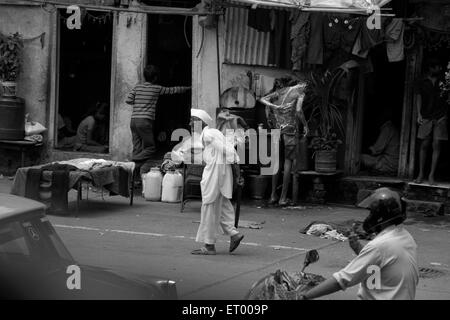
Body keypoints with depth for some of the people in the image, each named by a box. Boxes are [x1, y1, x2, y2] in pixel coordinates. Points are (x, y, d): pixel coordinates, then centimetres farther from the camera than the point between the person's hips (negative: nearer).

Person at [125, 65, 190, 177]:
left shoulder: (137, 87, 12)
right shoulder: (157, 89, 2)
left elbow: (128, 100, 6)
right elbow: (173, 90, 13)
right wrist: (187, 88, 27)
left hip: (134, 120, 5)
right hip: (145, 121, -5)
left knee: (137, 149, 6)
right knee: (150, 147, 3)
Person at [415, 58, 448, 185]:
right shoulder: (422, 83, 8)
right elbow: (419, 98, 6)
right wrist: (419, 114, -3)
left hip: (440, 117, 0)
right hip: (426, 117, 0)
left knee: (436, 145, -5)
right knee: (424, 145, -1)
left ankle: (432, 175, -2)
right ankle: (421, 173, 9)